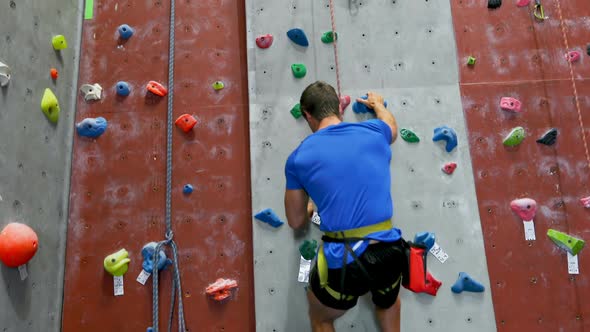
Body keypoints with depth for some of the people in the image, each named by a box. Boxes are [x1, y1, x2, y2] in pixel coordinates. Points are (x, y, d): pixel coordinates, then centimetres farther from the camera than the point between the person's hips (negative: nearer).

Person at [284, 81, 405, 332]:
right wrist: (377, 104, 53)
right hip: (388, 253, 3)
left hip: (342, 263, -2)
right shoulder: (373, 133, 5)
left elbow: (296, 221, 11)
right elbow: (391, 127, 32)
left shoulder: (299, 157, -1)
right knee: (387, 301, 40)